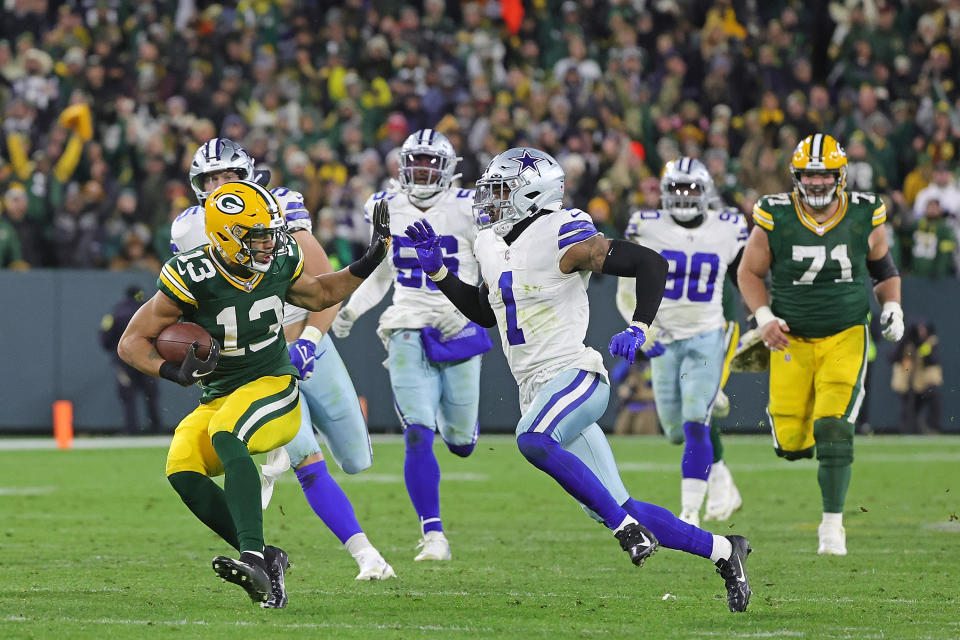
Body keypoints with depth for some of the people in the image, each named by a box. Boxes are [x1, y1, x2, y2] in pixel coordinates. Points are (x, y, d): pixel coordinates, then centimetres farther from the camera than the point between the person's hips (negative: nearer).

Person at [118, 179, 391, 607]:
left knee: (225, 435, -34)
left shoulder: (280, 265, -2)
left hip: (274, 387, -1)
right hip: (218, 399, 1)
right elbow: (132, 343, -9)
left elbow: (320, 295, 23)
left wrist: (370, 262, 12)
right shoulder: (193, 279, -14)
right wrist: (175, 373, -26)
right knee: (182, 470, -26)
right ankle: (266, 560, -17)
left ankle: (254, 556, -48)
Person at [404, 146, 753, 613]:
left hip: (574, 377, -8)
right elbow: (484, 313, 28)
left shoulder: (562, 238, -12)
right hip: (535, 392, 8)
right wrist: (436, 268, 18)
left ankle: (626, 524, -25)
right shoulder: (492, 245, 13)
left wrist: (638, 330, -21)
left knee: (532, 441, -37)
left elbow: (651, 264, -11)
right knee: (614, 508, 5)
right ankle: (722, 550, 18)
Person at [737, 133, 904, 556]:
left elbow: (882, 264, 13)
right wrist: (764, 317, -12)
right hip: (791, 341, 0)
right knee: (792, 445, 0)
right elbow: (749, 272, 1)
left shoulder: (864, 216, -6)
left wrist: (892, 307, 0)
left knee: (832, 431, -17)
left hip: (845, 338, 0)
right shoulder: (775, 218, -11)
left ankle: (833, 523, -5)